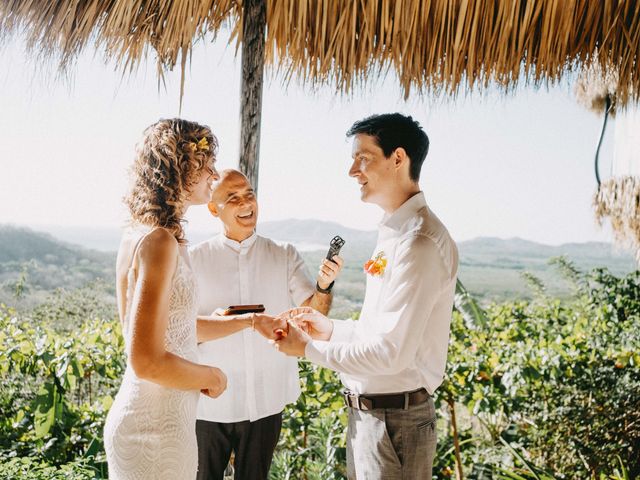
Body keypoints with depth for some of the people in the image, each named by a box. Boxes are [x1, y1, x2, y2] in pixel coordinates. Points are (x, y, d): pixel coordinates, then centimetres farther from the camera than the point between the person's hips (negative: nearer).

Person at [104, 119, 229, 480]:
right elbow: (147, 362, -25)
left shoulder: (139, 234, 7)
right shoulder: (159, 241, -21)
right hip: (156, 431, -9)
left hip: (139, 419, 9)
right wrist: (211, 377, -9)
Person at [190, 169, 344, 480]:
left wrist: (324, 286, -27)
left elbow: (313, 313, -6)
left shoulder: (285, 256, 1)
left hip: (266, 401, 2)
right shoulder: (196, 259, -5)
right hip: (210, 401, -1)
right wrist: (251, 321, -23)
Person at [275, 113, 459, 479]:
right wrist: (332, 329, 9)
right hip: (368, 413, 9)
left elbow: (391, 352, -25)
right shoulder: (395, 233, 11)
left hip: (394, 421, -9)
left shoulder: (420, 242, -21)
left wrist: (308, 348, -15)